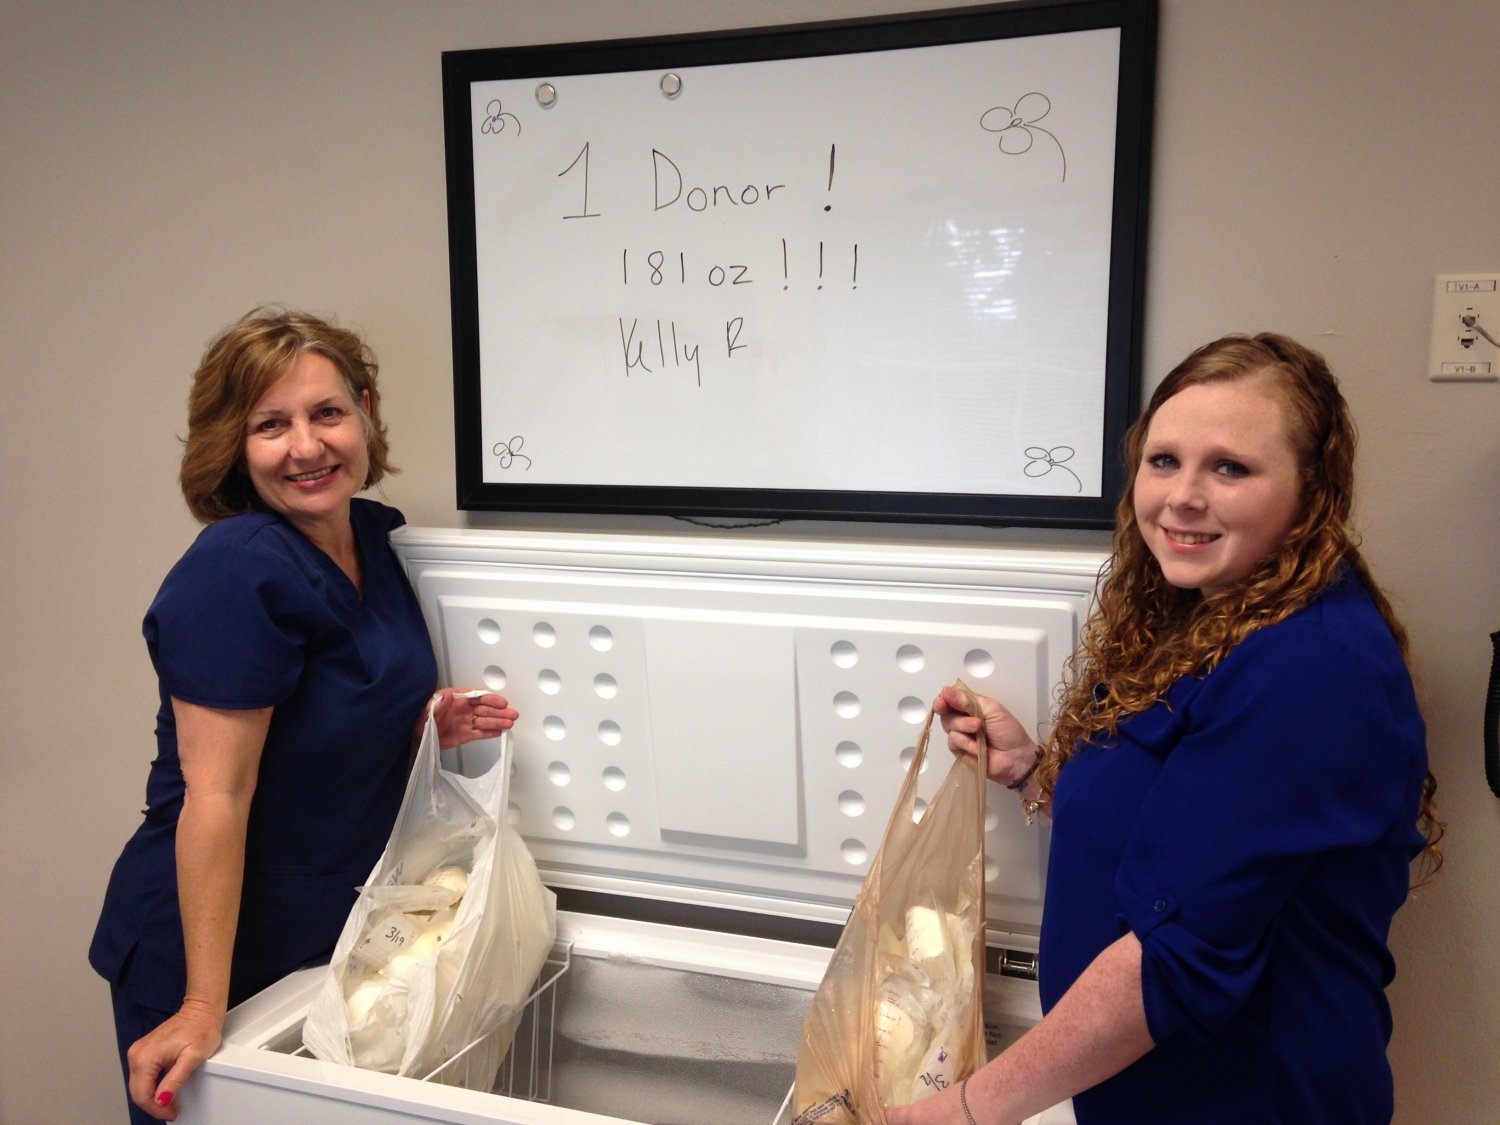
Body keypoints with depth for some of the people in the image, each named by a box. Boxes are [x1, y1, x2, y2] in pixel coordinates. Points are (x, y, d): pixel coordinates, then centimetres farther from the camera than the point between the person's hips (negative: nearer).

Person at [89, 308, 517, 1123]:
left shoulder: (370, 537, -2)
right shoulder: (237, 572, -25)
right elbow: (217, 795, -27)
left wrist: (432, 725, -6)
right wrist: (203, 1011, -25)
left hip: (326, 937, 7)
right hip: (210, 953, -7)